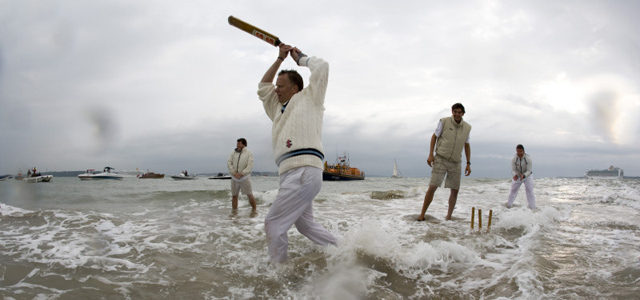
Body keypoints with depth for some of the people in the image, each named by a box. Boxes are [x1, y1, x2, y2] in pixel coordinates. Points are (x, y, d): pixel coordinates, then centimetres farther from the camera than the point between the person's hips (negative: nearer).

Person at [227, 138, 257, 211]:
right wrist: (234, 173, -13)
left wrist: (241, 174, -19)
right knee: (234, 196, 6)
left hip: (244, 177, -3)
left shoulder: (249, 153, -3)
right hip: (234, 178, 3)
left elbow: (250, 166, -12)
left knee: (250, 195, -3)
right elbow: (229, 163, -1)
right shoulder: (233, 153, 7)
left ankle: (254, 210, 10)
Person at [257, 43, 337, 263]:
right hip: (293, 174, 9)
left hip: (304, 171, -9)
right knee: (305, 224, 14)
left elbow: (321, 67, 3)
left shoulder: (309, 98, 9)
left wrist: (300, 58, 19)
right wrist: (280, 59, 32)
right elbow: (263, 88, 36)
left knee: (273, 224, -9)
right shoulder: (279, 109, 28)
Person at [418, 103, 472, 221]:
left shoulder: (467, 127, 5)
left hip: (455, 163, 4)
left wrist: (468, 163, 8)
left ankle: (448, 217, 16)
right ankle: (422, 214, -1)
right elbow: (434, 136, 1)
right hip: (441, 159, -4)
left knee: (455, 190, 3)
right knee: (432, 187, -10)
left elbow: (467, 145, 13)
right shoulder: (444, 122, -6)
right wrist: (430, 155, -8)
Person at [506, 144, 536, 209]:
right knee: (513, 190, 7)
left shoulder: (528, 158, -28)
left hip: (527, 175, -2)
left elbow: (529, 171, -26)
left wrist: (523, 176, -45)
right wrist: (515, 175, -39)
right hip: (517, 176, 2)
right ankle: (508, 205, 24)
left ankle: (533, 208, -3)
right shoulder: (514, 159, -22)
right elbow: (513, 170, -17)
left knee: (529, 191, -10)